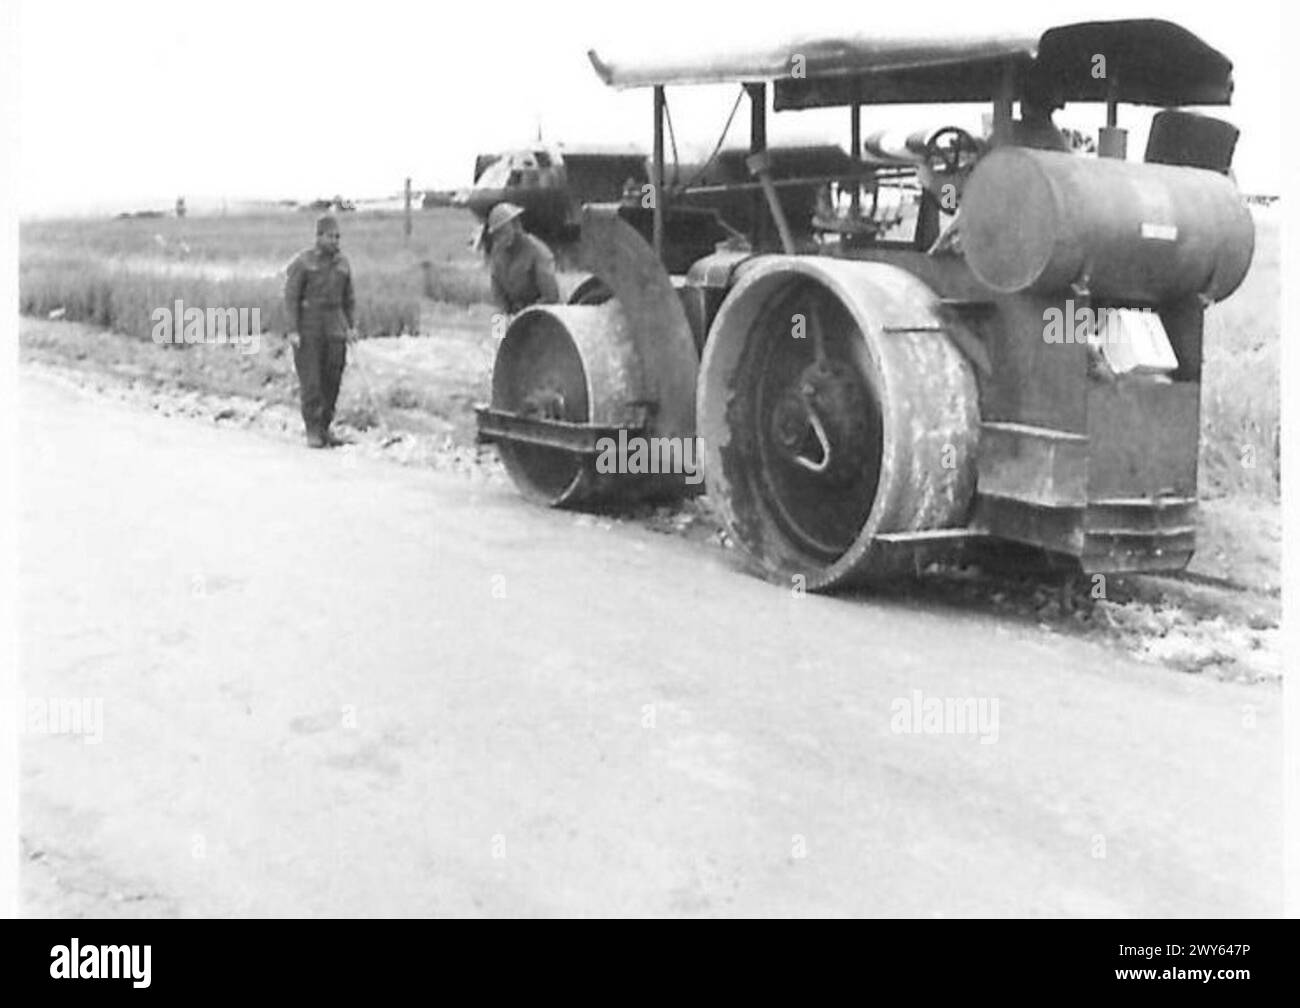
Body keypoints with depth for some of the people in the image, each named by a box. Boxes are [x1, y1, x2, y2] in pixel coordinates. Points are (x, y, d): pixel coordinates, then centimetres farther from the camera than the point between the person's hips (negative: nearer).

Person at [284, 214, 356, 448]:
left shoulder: (342, 262, 7)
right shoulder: (302, 262, -8)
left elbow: (348, 297, 13)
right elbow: (291, 296, -9)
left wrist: (352, 326, 3)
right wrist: (292, 331, -16)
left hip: (334, 328, 5)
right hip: (307, 328, -5)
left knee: (331, 380, 3)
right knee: (310, 381, -7)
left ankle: (324, 429, 12)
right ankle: (312, 432, -3)